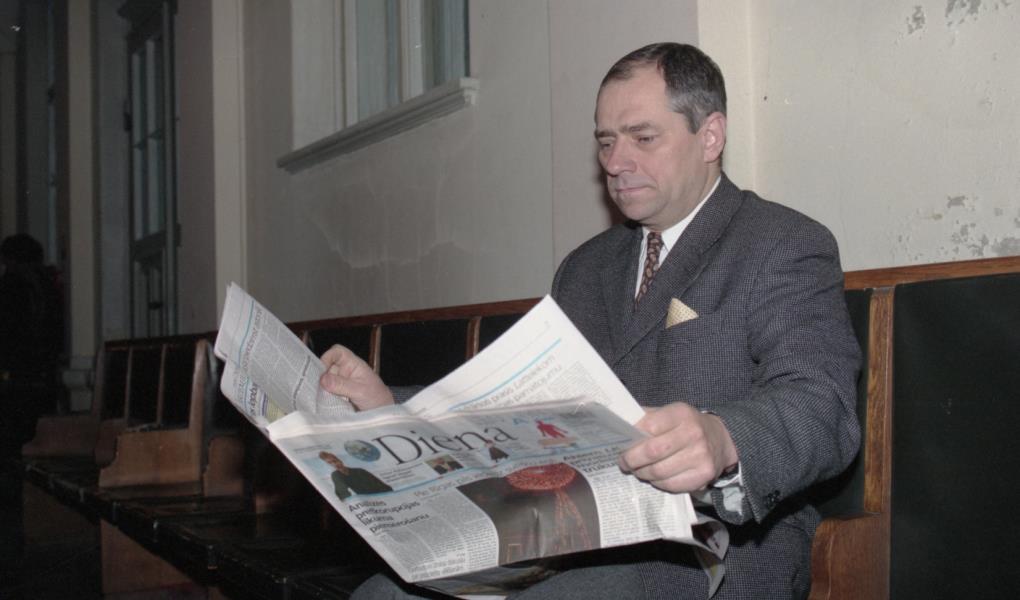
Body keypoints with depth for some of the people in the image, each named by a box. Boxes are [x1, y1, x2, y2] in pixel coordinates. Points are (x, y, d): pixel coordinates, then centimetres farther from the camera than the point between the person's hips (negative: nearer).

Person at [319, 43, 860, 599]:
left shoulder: (786, 247, -2)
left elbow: (821, 408, -18)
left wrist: (722, 440, -41)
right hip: (582, 541, 6)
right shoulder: (585, 268, 20)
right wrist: (391, 409, 1)